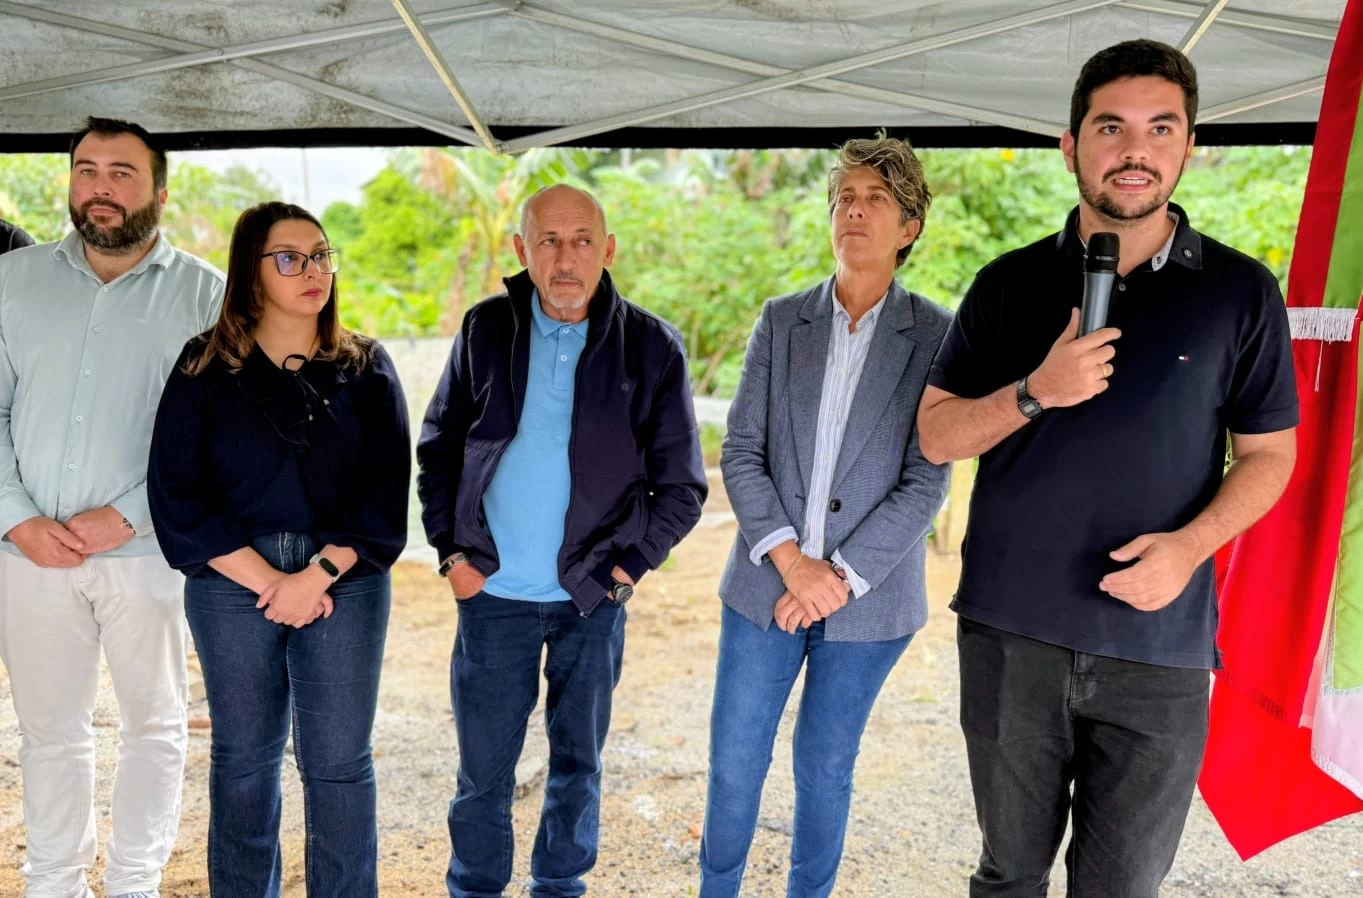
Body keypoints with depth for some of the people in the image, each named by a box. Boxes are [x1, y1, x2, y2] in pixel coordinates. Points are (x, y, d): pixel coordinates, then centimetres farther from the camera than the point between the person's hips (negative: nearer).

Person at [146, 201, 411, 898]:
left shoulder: (366, 368, 4)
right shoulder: (204, 368, 2)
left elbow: (385, 493, -2)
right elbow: (175, 495, -3)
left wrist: (316, 575, -13)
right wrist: (264, 580, -10)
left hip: (345, 583, 0)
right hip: (232, 581, 0)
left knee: (339, 762, 4)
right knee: (243, 758, 11)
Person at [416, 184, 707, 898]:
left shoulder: (651, 345, -5)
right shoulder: (486, 330, 0)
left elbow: (681, 485, -1)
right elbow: (437, 448, 8)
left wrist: (627, 567, -7)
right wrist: (452, 552, 0)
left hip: (592, 598, 0)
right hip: (494, 595, 1)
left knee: (578, 763, 14)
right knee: (483, 771, 9)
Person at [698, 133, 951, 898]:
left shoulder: (935, 337, -4)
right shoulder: (781, 319, 3)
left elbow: (926, 482, -8)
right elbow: (741, 452, -1)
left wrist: (841, 577, -13)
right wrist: (791, 561, -12)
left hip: (869, 598, -2)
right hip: (766, 584, 2)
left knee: (826, 769, 13)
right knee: (735, 764, 9)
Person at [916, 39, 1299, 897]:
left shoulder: (1240, 291, 1)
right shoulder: (1011, 283, 4)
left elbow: (1269, 453, 5)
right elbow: (935, 435, 4)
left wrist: (1190, 545, -14)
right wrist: (1036, 391, -14)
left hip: (1159, 649, -1)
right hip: (1009, 633, 1)